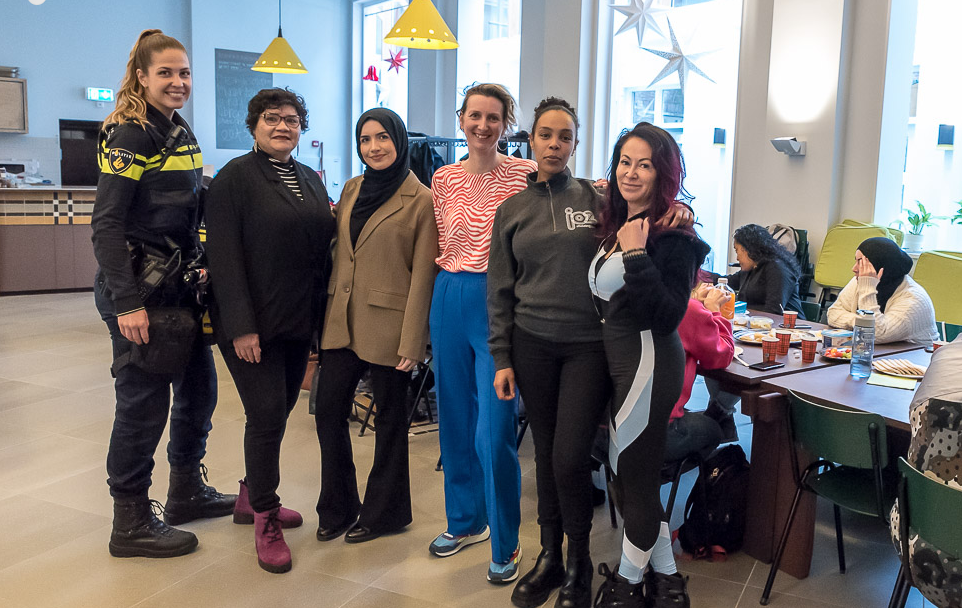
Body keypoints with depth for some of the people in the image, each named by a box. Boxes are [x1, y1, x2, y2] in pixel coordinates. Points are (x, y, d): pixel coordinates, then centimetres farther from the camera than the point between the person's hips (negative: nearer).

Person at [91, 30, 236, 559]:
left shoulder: (181, 133, 13)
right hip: (139, 289, -9)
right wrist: (127, 303, -23)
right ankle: (130, 525, 13)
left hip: (178, 283, 9)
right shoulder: (130, 134, -12)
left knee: (198, 384, 16)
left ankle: (187, 492, 34)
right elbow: (106, 223, -18)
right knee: (144, 399, -2)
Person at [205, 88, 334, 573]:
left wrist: (321, 312, 7)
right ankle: (265, 520, 10)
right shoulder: (236, 177, -7)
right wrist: (241, 326, -18)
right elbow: (224, 256, -13)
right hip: (254, 323, -6)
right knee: (267, 414, -6)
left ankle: (252, 497, 32)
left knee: (280, 410, 13)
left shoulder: (310, 180, 13)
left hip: (299, 321, 6)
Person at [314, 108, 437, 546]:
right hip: (342, 320, 6)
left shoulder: (420, 200, -7)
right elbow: (339, 252, 16)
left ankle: (383, 512, 26)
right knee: (329, 411, 7)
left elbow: (422, 274, -10)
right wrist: (327, 314, 8)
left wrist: (411, 342, -13)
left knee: (389, 417, 8)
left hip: (387, 326, -5)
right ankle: (337, 509, 25)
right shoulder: (352, 189, 11)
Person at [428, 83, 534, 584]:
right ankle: (464, 520, 35)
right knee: (455, 420, 15)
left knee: (494, 431, -5)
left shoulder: (525, 174, -5)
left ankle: (505, 544, 13)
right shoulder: (443, 179, 8)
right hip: (450, 301, 5)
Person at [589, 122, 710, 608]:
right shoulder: (616, 226, 9)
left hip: (649, 362, -9)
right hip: (619, 361, 9)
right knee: (628, 475, 16)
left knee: (633, 477, 6)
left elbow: (669, 316, -24)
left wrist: (637, 257, -28)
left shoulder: (674, 236, -16)